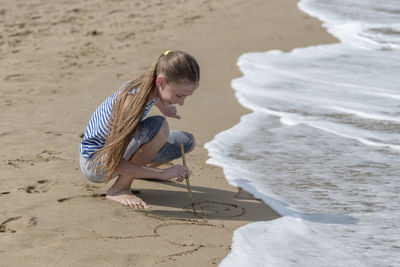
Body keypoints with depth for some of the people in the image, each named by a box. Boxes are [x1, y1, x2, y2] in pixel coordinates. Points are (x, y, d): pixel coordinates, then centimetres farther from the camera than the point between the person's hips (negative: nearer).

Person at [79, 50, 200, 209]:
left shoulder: (152, 84, -11)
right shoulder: (132, 101, -35)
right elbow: (112, 161, -33)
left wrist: (163, 108, 37)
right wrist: (163, 174, -35)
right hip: (93, 163, -9)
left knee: (188, 142, 4)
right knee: (158, 127, -33)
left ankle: (137, 170, 23)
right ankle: (119, 189, -18)